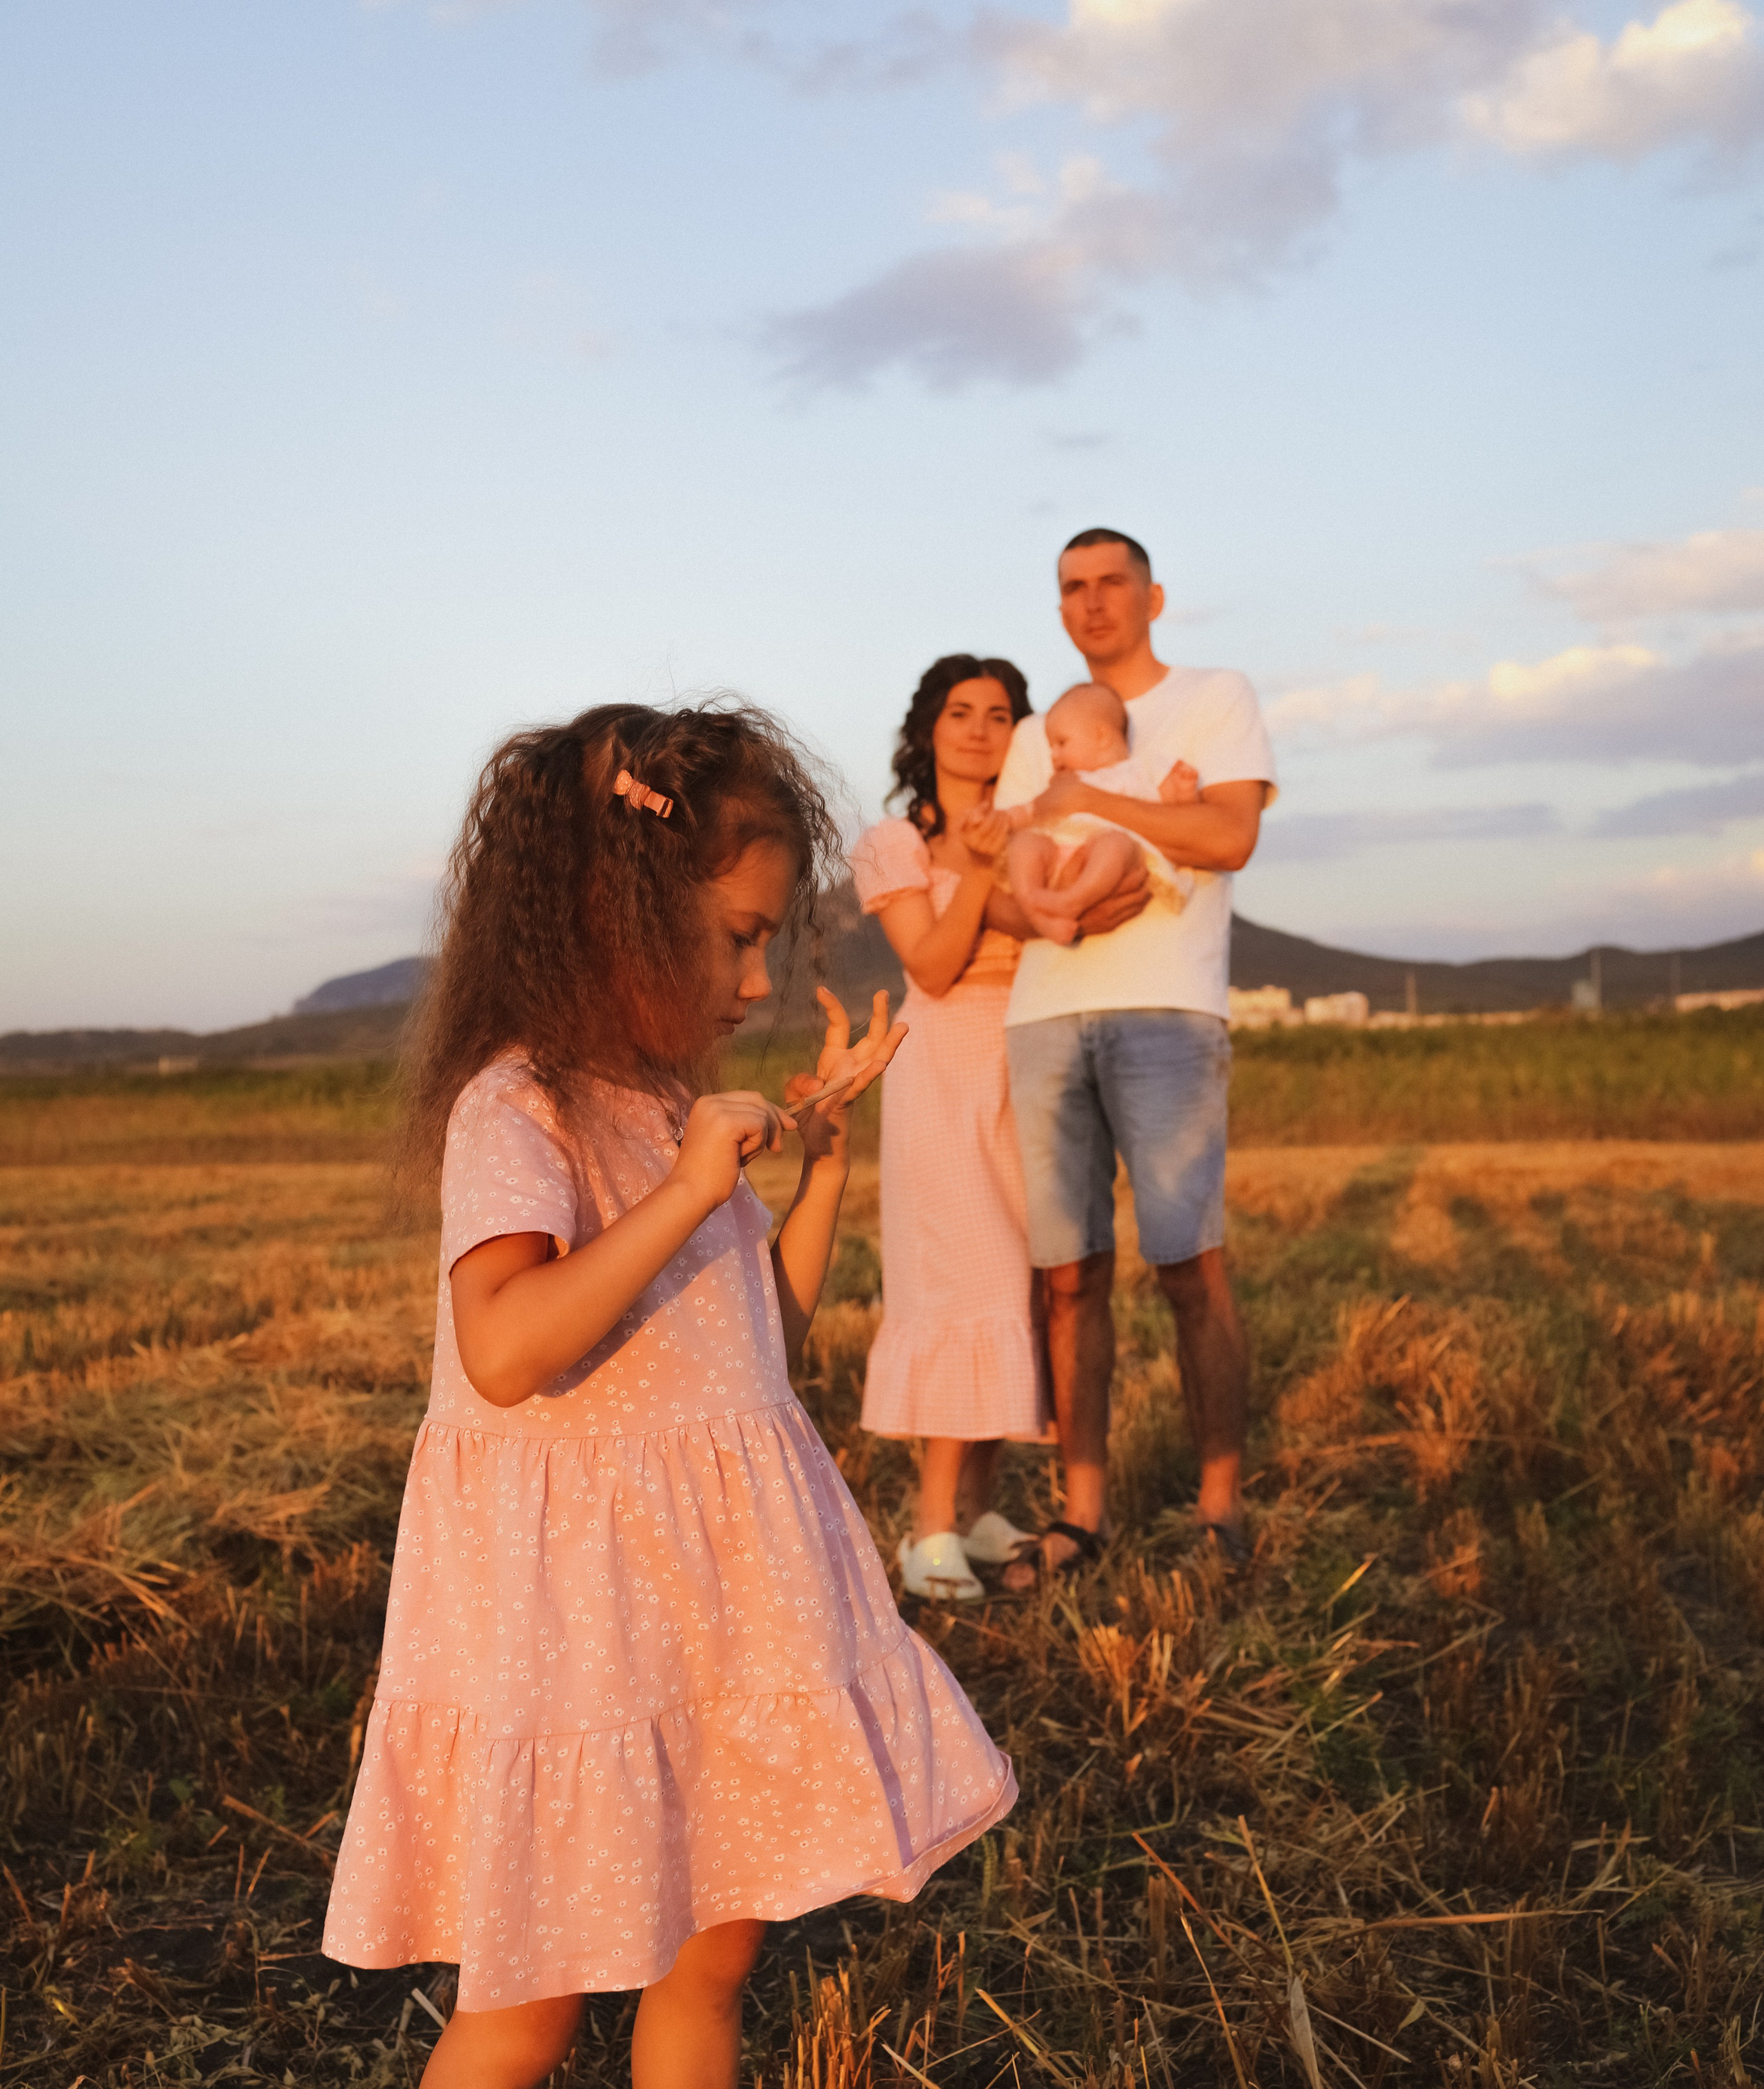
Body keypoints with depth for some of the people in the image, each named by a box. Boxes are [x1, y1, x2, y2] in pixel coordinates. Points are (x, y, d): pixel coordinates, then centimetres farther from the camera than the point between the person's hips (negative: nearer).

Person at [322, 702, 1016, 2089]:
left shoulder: (673, 1105, 9)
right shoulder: (518, 1108, -16)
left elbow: (766, 1335, 17)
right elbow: (504, 1351, -30)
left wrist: (828, 1143, 12)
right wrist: (689, 1192, -26)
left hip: (714, 1591, 8)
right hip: (574, 1607, -8)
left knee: (712, 1959, 16)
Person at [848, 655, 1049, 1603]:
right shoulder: (891, 844, 3)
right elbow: (932, 967, -8)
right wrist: (974, 865, -19)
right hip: (944, 1073, -4)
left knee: (1014, 1282, 2)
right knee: (960, 1286, -13)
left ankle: (976, 1506, 12)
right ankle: (934, 1526, -11)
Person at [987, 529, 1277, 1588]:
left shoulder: (1217, 697, 10)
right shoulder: (1038, 738, 23)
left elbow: (1230, 835, -7)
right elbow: (998, 893, 15)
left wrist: (1086, 801, -4)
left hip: (1165, 1011, -4)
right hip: (1043, 1016, 4)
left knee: (1190, 1264, -8)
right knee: (1072, 1274, 3)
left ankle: (1223, 1506, 1)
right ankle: (1085, 1510, 10)